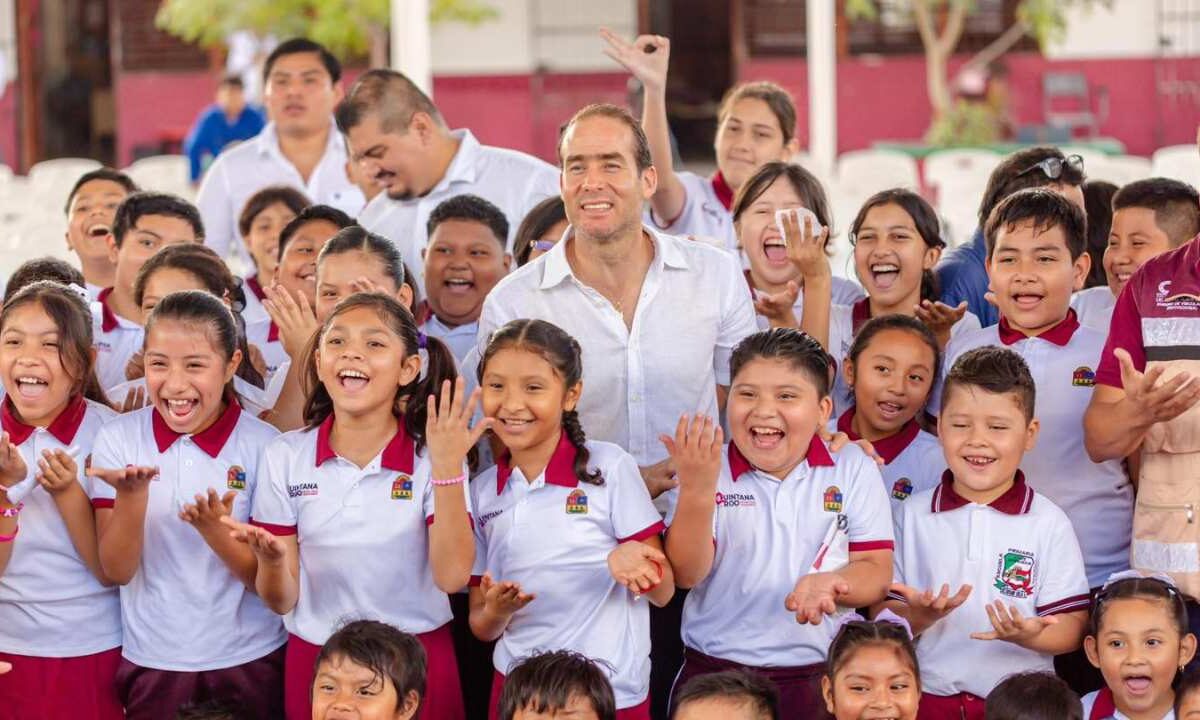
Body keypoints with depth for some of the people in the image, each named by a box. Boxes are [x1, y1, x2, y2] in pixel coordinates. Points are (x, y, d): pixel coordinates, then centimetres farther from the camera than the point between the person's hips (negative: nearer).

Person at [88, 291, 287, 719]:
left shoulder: (262, 446, -9)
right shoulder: (118, 439, -5)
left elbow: (266, 579, -8)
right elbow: (116, 571, -8)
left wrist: (216, 530, -26)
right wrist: (132, 495, -25)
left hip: (248, 662, -1)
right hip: (150, 662, 1)